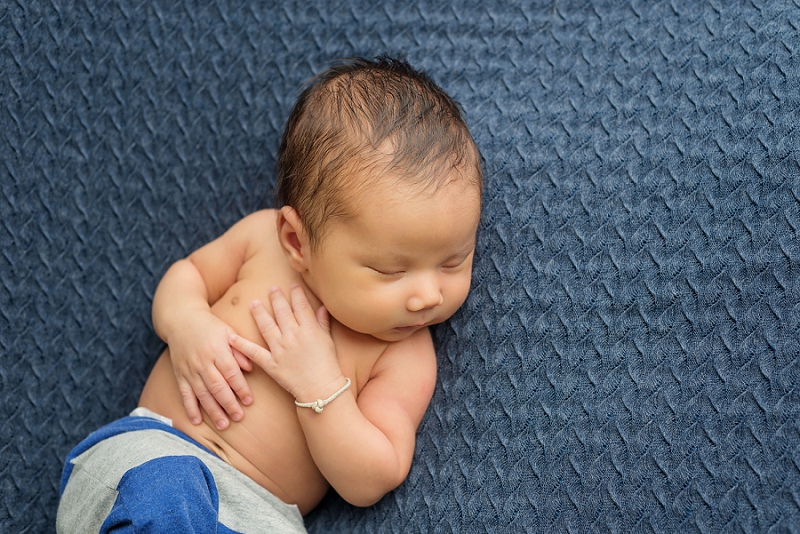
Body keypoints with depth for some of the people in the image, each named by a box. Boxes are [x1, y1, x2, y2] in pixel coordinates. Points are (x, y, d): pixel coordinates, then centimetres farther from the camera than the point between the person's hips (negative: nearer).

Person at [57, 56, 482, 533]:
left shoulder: (408, 355, -6)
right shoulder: (264, 236, -2)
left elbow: (368, 483, -10)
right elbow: (187, 273, 15)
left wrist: (320, 384, -22)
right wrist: (183, 319, -9)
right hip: (152, 454, 3)